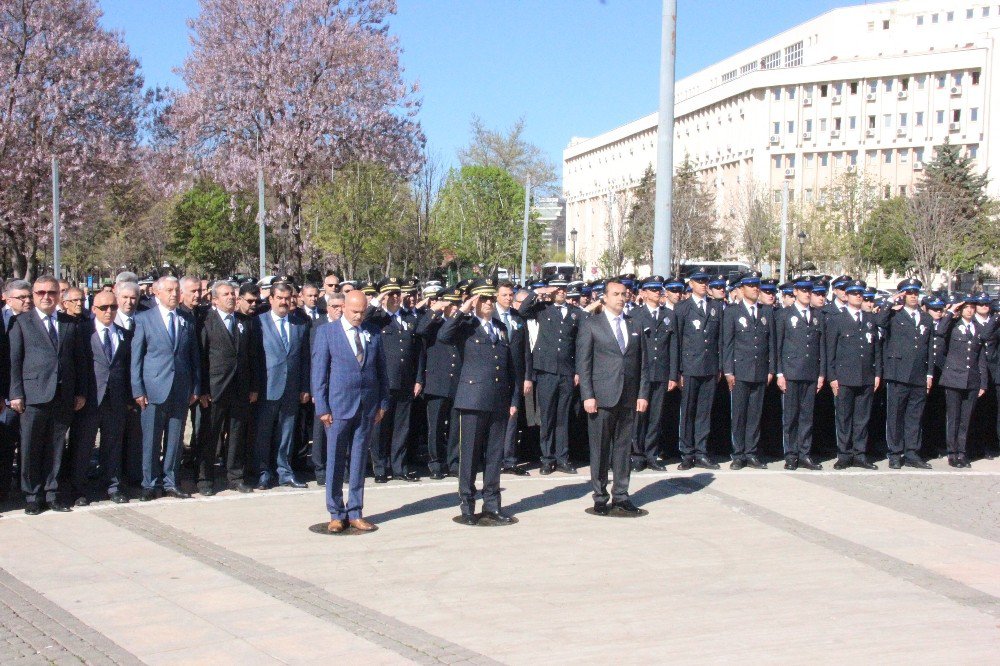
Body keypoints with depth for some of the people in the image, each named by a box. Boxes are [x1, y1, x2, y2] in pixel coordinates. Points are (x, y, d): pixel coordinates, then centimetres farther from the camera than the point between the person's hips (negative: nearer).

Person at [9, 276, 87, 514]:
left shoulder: (70, 324, 12)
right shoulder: (22, 322, 4)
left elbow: (80, 359, 13)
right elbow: (14, 360, 0)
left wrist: (81, 392, 6)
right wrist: (16, 393, -7)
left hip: (63, 396, 3)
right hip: (34, 395, -3)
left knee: (56, 448, 8)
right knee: (31, 449, 2)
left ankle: (51, 493, 18)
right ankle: (32, 496, 12)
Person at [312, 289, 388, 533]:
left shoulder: (373, 332, 8)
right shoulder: (326, 332, -1)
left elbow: (381, 369, 12)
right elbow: (319, 372, -3)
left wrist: (382, 403, 7)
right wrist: (322, 408, -8)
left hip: (367, 407, 3)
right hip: (338, 405, -3)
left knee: (359, 460, 8)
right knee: (335, 461, 3)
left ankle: (355, 513, 15)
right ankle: (336, 514, 13)